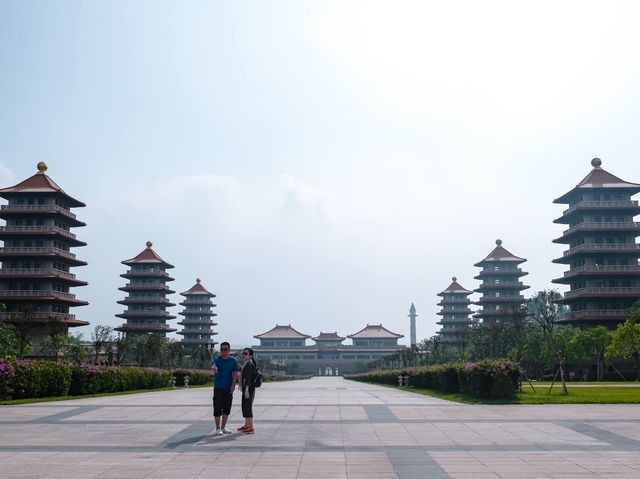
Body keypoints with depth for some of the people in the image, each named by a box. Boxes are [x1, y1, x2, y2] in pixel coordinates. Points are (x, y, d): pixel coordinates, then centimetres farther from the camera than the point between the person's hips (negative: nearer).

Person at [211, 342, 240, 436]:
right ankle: (218, 428, 8)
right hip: (218, 388, -3)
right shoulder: (217, 360, -4)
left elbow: (235, 374, 3)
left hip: (229, 388, 3)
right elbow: (213, 371, -23)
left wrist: (233, 385, -8)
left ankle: (223, 427, 23)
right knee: (217, 408, -2)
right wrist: (213, 369, -47)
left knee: (227, 408, 10)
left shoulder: (233, 361, 4)